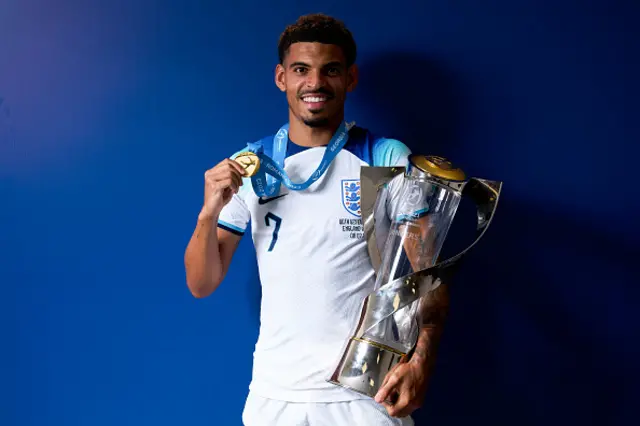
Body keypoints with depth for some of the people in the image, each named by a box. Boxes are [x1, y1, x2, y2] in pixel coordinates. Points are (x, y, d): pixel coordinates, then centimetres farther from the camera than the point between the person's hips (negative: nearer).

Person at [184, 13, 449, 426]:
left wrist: (421, 361, -21)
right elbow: (202, 285, 3)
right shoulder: (247, 167, 1)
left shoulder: (389, 159, -5)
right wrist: (209, 212, -15)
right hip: (275, 393, 3)